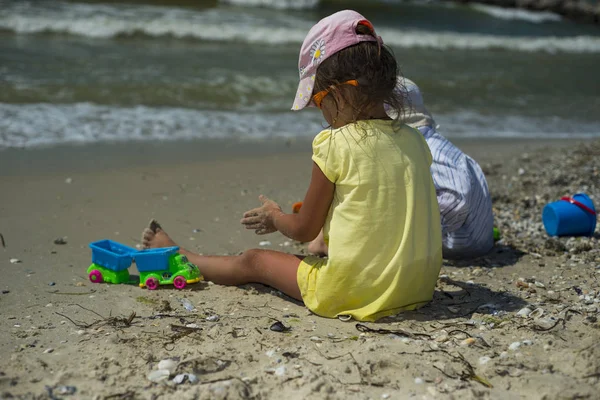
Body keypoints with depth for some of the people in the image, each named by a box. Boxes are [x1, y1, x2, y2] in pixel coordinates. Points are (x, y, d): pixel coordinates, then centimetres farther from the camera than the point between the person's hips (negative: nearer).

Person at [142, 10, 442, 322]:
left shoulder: (335, 145, -14)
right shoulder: (415, 141, 3)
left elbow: (304, 230, -4)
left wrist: (274, 217, 19)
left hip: (354, 292, -6)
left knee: (253, 261, 17)